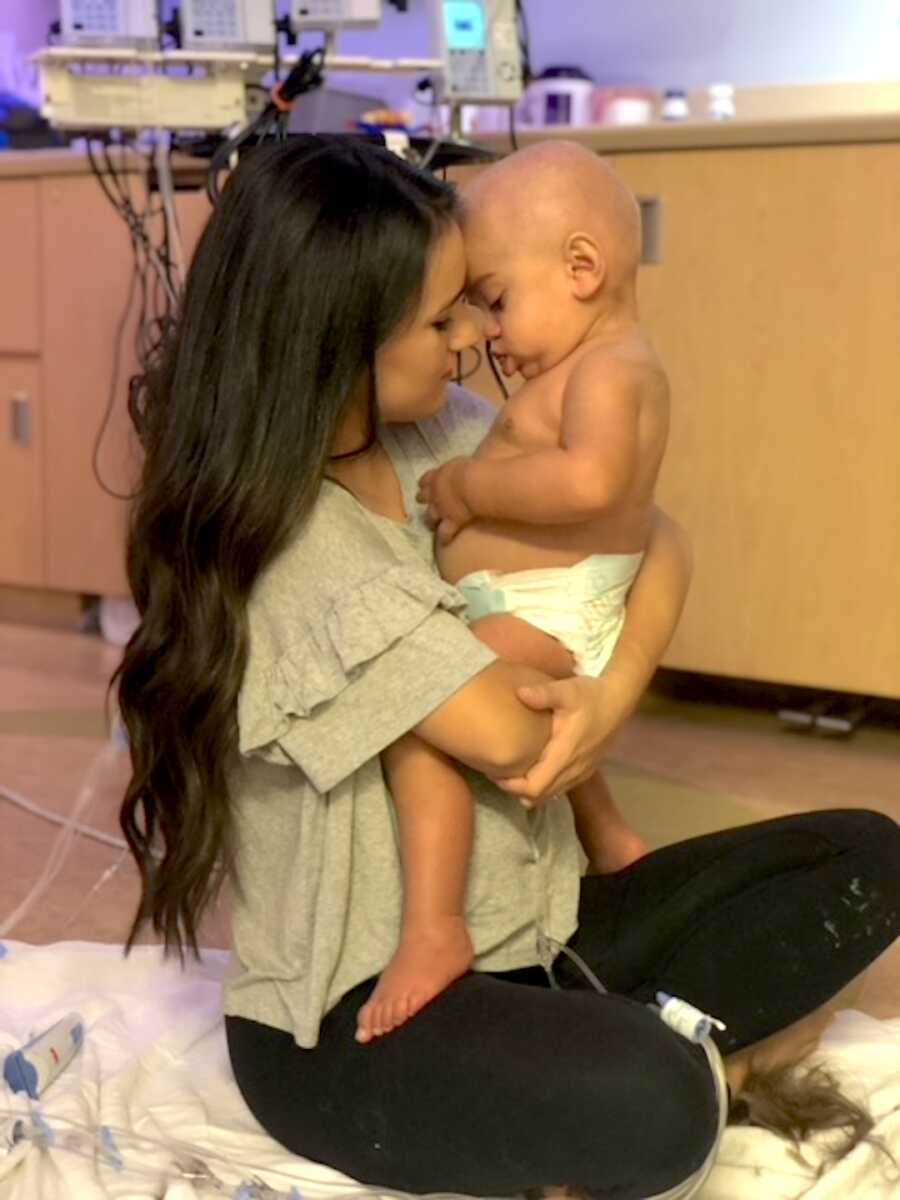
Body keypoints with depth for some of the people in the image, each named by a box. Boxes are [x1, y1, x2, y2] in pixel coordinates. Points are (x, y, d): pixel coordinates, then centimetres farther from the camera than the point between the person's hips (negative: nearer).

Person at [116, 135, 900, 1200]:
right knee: (651, 1104, -35)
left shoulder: (440, 434, -1)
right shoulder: (273, 542, -23)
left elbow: (656, 540, 2)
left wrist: (610, 696, -18)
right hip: (350, 1014, -7)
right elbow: (513, 743, -25)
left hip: (528, 930, 8)